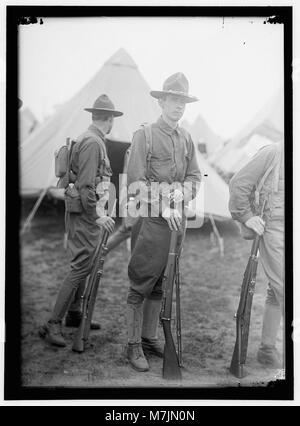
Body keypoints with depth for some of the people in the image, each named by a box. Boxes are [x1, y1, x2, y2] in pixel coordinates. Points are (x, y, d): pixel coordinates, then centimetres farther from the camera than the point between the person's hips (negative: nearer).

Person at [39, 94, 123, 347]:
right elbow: (85, 186, -23)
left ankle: (74, 314, 28)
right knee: (80, 267, -10)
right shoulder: (92, 142, -16)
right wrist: (98, 215, -22)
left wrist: (99, 212, 25)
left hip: (88, 214, 10)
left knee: (84, 265, 17)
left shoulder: (92, 140, 15)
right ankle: (53, 324, -8)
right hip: (86, 214, -10)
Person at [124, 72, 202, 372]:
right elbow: (135, 181, -11)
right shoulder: (144, 135, -5)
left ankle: (150, 338, 23)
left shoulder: (186, 139, 12)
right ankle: (133, 345, 7)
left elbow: (195, 175, 14)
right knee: (141, 283, -2)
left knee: (162, 282, 12)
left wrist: (182, 193, -7)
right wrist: (163, 208, -16)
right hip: (151, 216, -6)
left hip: (178, 217, 6)